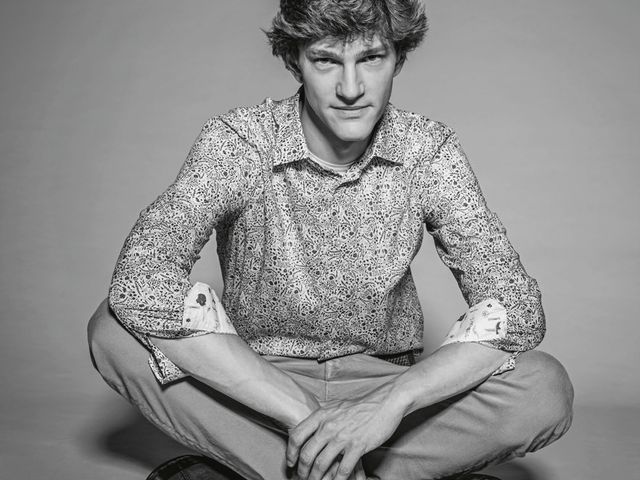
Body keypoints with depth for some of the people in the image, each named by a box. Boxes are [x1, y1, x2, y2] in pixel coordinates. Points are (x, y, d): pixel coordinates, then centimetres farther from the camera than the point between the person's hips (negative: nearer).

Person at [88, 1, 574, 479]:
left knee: (545, 389, -23)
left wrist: (391, 401, -32)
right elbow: (141, 280, -30)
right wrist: (300, 412, -34)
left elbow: (515, 307, -16)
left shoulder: (429, 150, -10)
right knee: (115, 332, -25)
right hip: (258, 383, -1)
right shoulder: (237, 140, -15)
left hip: (386, 383, 1)